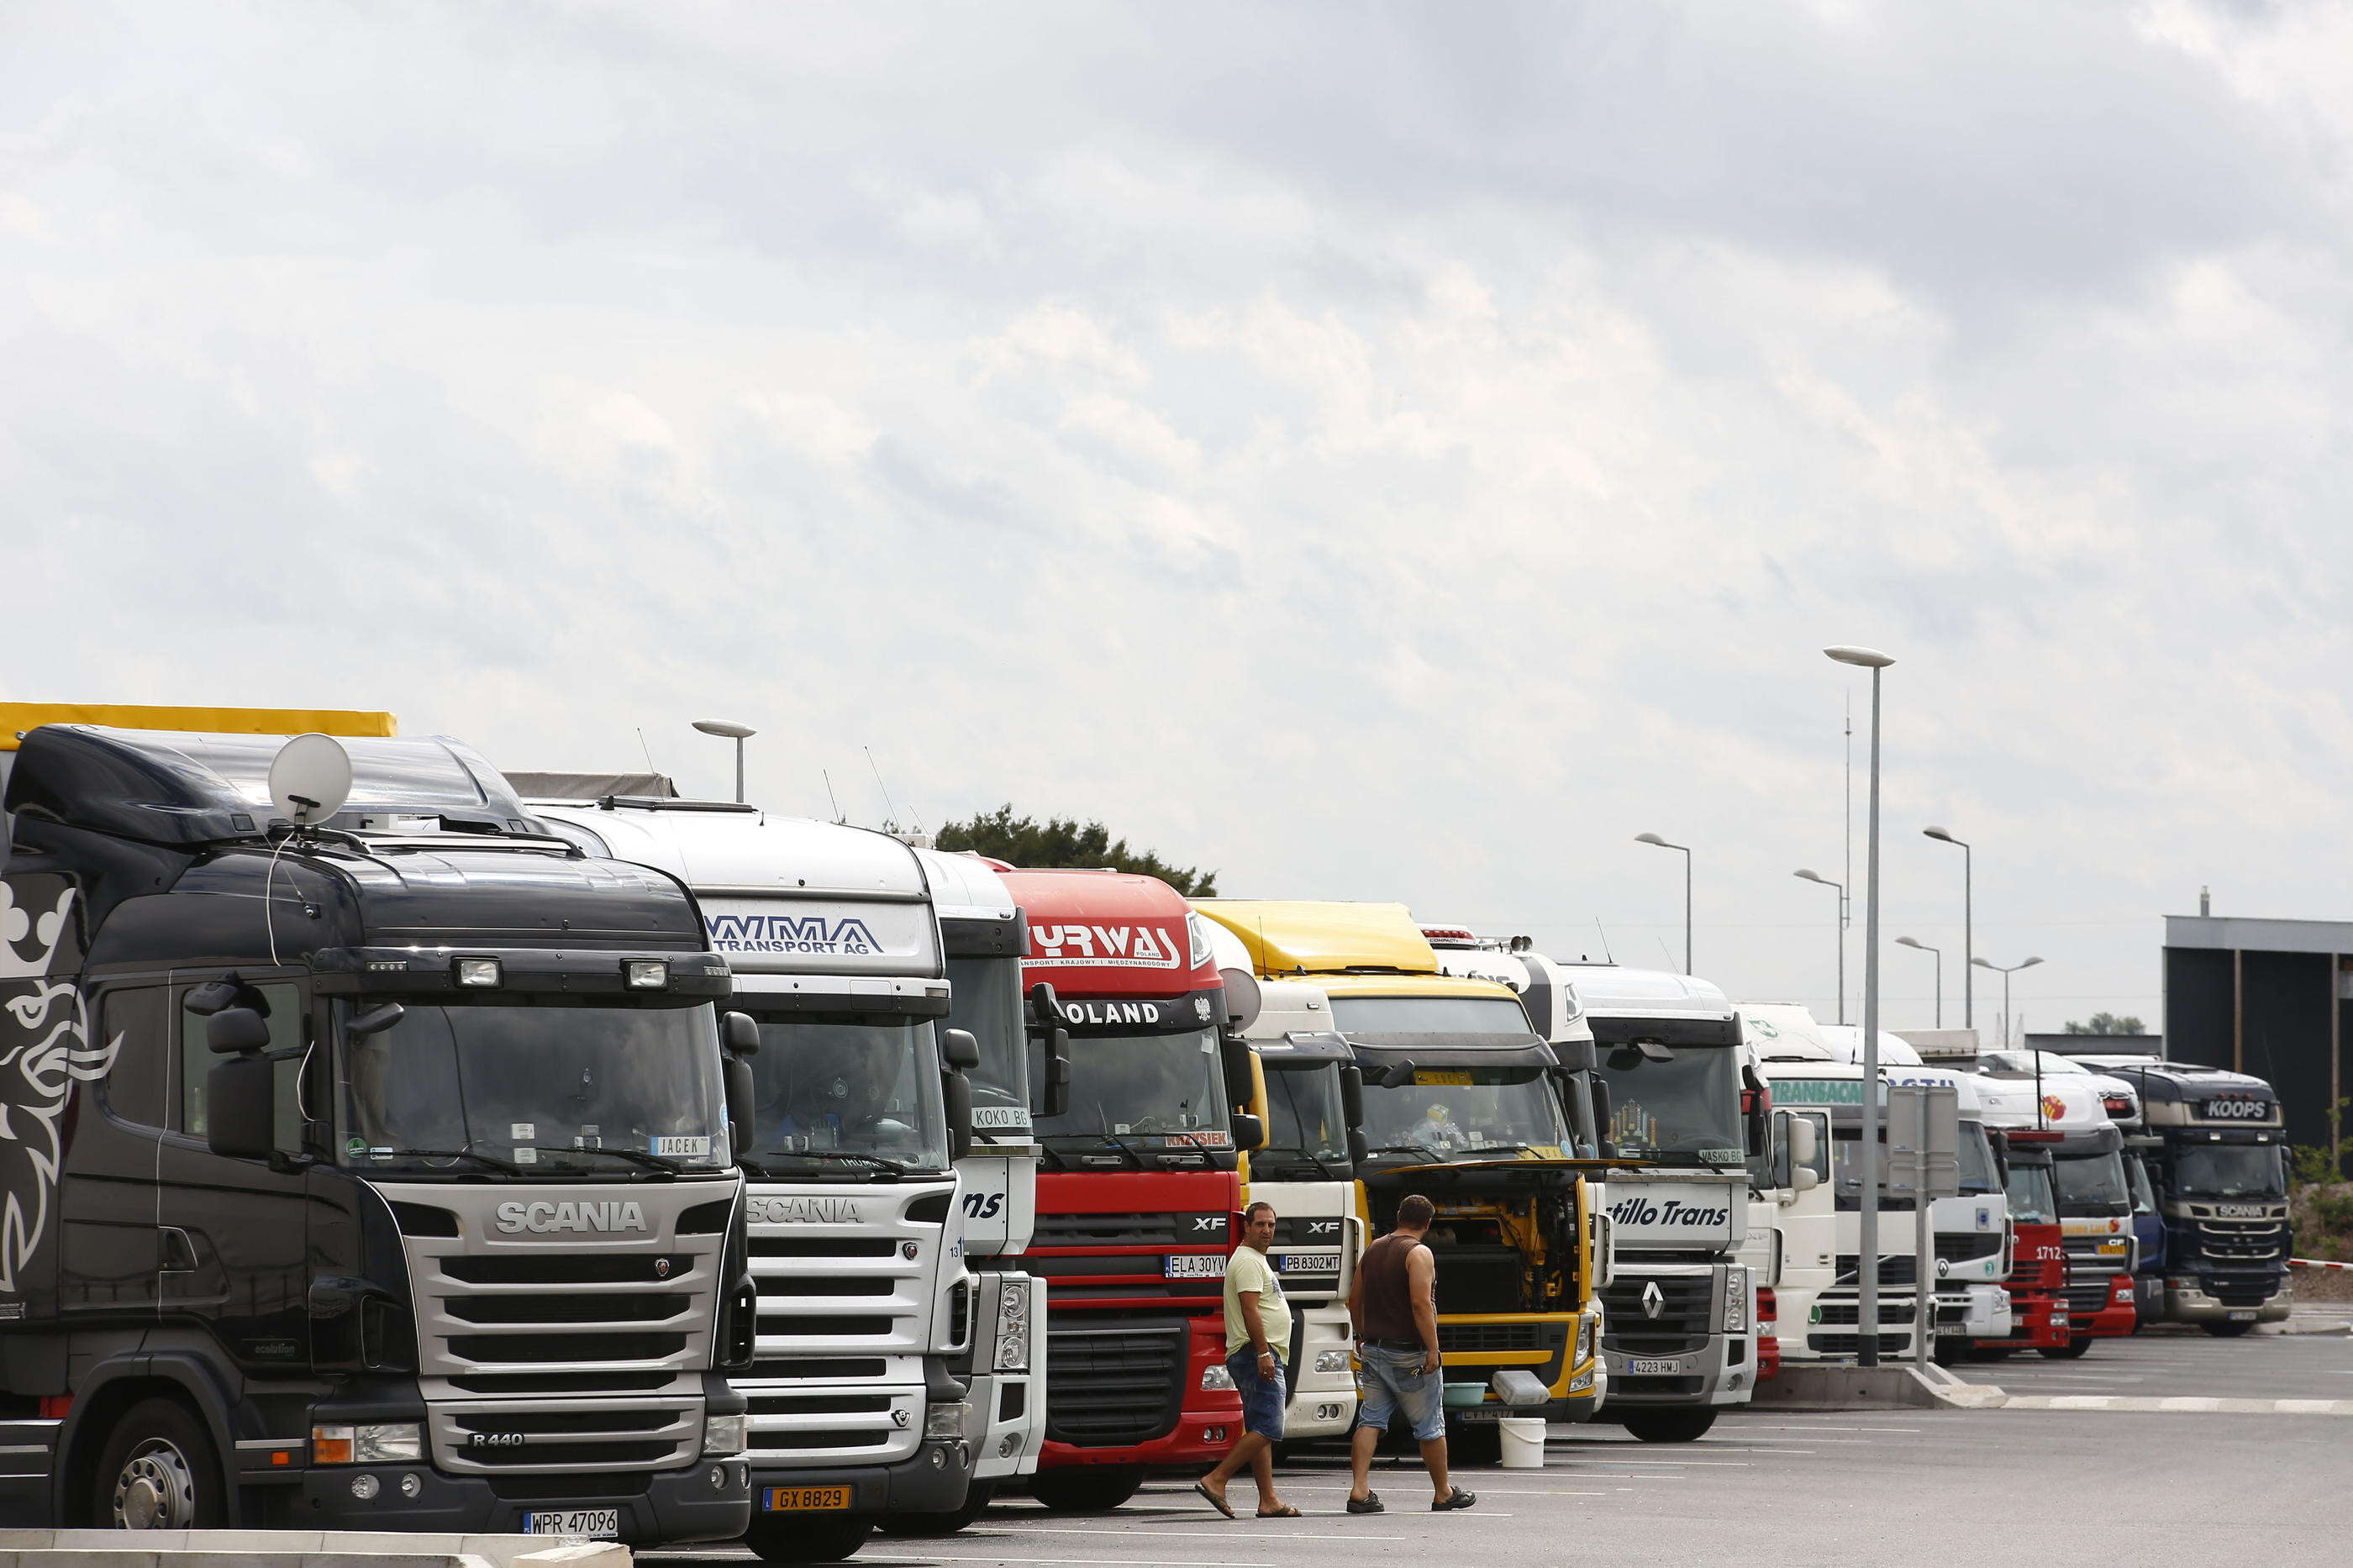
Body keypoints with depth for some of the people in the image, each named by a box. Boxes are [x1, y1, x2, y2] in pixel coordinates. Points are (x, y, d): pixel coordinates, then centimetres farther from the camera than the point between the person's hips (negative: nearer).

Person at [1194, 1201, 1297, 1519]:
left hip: (1261, 1357, 11)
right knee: (1267, 1429, -16)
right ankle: (1215, 1480, -18)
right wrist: (1263, 1353, -25)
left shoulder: (1257, 1261, 23)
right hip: (1257, 1353, -11)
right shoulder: (1248, 1261, -10)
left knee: (1262, 1432, 7)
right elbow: (1250, 1311, -20)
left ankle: (1268, 1500, 6)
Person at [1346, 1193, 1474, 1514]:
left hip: (1374, 1351, 6)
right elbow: (1420, 1303, -22)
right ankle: (1443, 1494, 15)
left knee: (1370, 1420, 3)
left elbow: (1355, 1299, 16)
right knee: (1430, 1426, 6)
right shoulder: (1419, 1254, -12)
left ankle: (1359, 1489, -9)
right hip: (1409, 1353, -6)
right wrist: (1432, 1349, -21)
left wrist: (1362, 1336, 29)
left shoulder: (1373, 1250, 10)